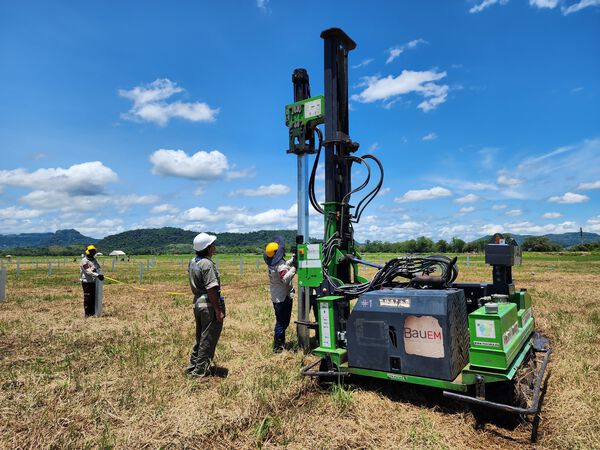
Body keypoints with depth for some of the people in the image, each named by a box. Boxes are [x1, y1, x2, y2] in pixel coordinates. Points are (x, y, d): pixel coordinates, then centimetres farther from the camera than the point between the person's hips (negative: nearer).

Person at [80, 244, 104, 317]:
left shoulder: (94, 260, 14)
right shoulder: (84, 261, -10)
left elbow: (98, 268, 10)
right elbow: (88, 271, -21)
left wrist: (100, 274, -13)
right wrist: (97, 275, -31)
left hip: (94, 281, 7)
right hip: (87, 282, -7)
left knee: (94, 297, 11)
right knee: (87, 298, -4)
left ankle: (93, 312, 20)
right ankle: (87, 314, 3)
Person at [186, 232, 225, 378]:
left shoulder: (192, 262, 8)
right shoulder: (207, 264, -20)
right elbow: (211, 289, -23)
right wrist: (218, 310, -19)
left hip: (197, 302, 9)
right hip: (209, 305, -9)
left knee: (200, 337, 22)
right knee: (208, 339, 4)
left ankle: (193, 365, 32)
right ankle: (201, 370, 14)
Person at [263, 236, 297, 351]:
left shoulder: (273, 263, 5)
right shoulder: (280, 265, -22)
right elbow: (285, 279, -34)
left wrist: (292, 260, 15)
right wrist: (294, 267, -33)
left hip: (276, 297, 9)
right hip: (283, 298, -9)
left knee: (282, 321, 19)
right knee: (282, 322, -1)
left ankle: (280, 343, 29)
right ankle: (277, 346, 5)